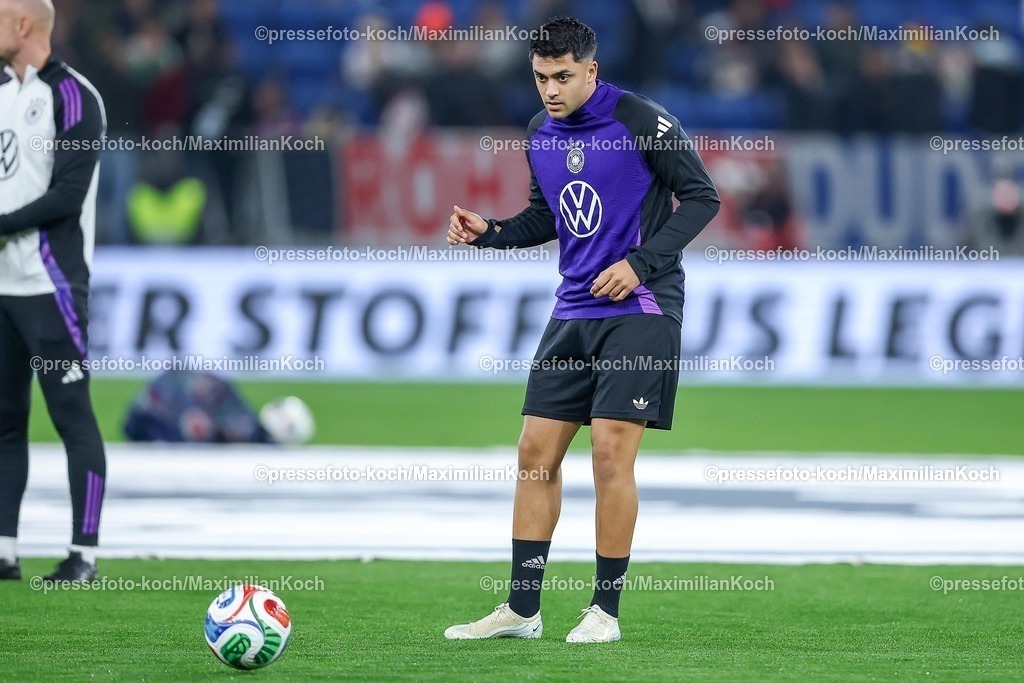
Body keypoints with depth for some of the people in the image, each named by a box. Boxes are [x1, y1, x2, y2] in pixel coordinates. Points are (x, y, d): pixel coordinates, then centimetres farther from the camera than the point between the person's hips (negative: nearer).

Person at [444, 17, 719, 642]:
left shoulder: (641, 120, -11)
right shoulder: (541, 135, 9)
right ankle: (522, 609, 9)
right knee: (537, 452, 3)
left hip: (639, 309, -7)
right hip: (574, 311, 7)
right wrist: (488, 233, 4)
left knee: (611, 453, -10)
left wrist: (641, 263, -16)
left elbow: (702, 197, -7)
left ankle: (606, 610, 0)